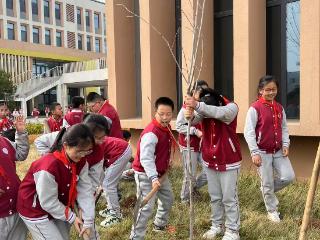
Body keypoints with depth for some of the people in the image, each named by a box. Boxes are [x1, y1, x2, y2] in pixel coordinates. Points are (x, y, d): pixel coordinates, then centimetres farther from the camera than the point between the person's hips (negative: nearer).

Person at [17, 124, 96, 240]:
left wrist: (88, 221, -16)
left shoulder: (81, 162, -11)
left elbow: (85, 191, -12)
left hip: (59, 208, 7)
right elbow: (48, 202, -26)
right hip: (35, 211, -7)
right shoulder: (49, 166, -34)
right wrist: (72, 217, -16)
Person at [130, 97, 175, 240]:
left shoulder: (166, 127, 1)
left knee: (168, 198, 23)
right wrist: (153, 177, -44)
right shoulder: (151, 133, -29)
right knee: (146, 207, -10)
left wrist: (166, 164, 17)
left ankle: (160, 224, 45)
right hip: (145, 175, -10)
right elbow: (146, 159, -36)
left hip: (160, 173, 10)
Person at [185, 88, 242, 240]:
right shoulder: (202, 108, -8)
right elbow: (194, 120, -27)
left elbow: (220, 113, -42)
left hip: (228, 162, -4)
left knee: (229, 198, 5)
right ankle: (217, 226, 33)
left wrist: (197, 105, -53)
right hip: (209, 161, 4)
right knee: (214, 197, 17)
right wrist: (190, 116, -51)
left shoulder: (231, 107, -19)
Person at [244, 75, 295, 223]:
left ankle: (267, 191, 29)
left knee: (288, 177, 1)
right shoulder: (255, 108, -13)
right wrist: (254, 153, -19)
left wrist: (285, 145, -2)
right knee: (268, 184, 4)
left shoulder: (279, 108, 7)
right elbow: (248, 132, -15)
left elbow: (284, 128, 14)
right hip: (263, 152, -5)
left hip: (278, 151, 6)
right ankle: (272, 211, 26)